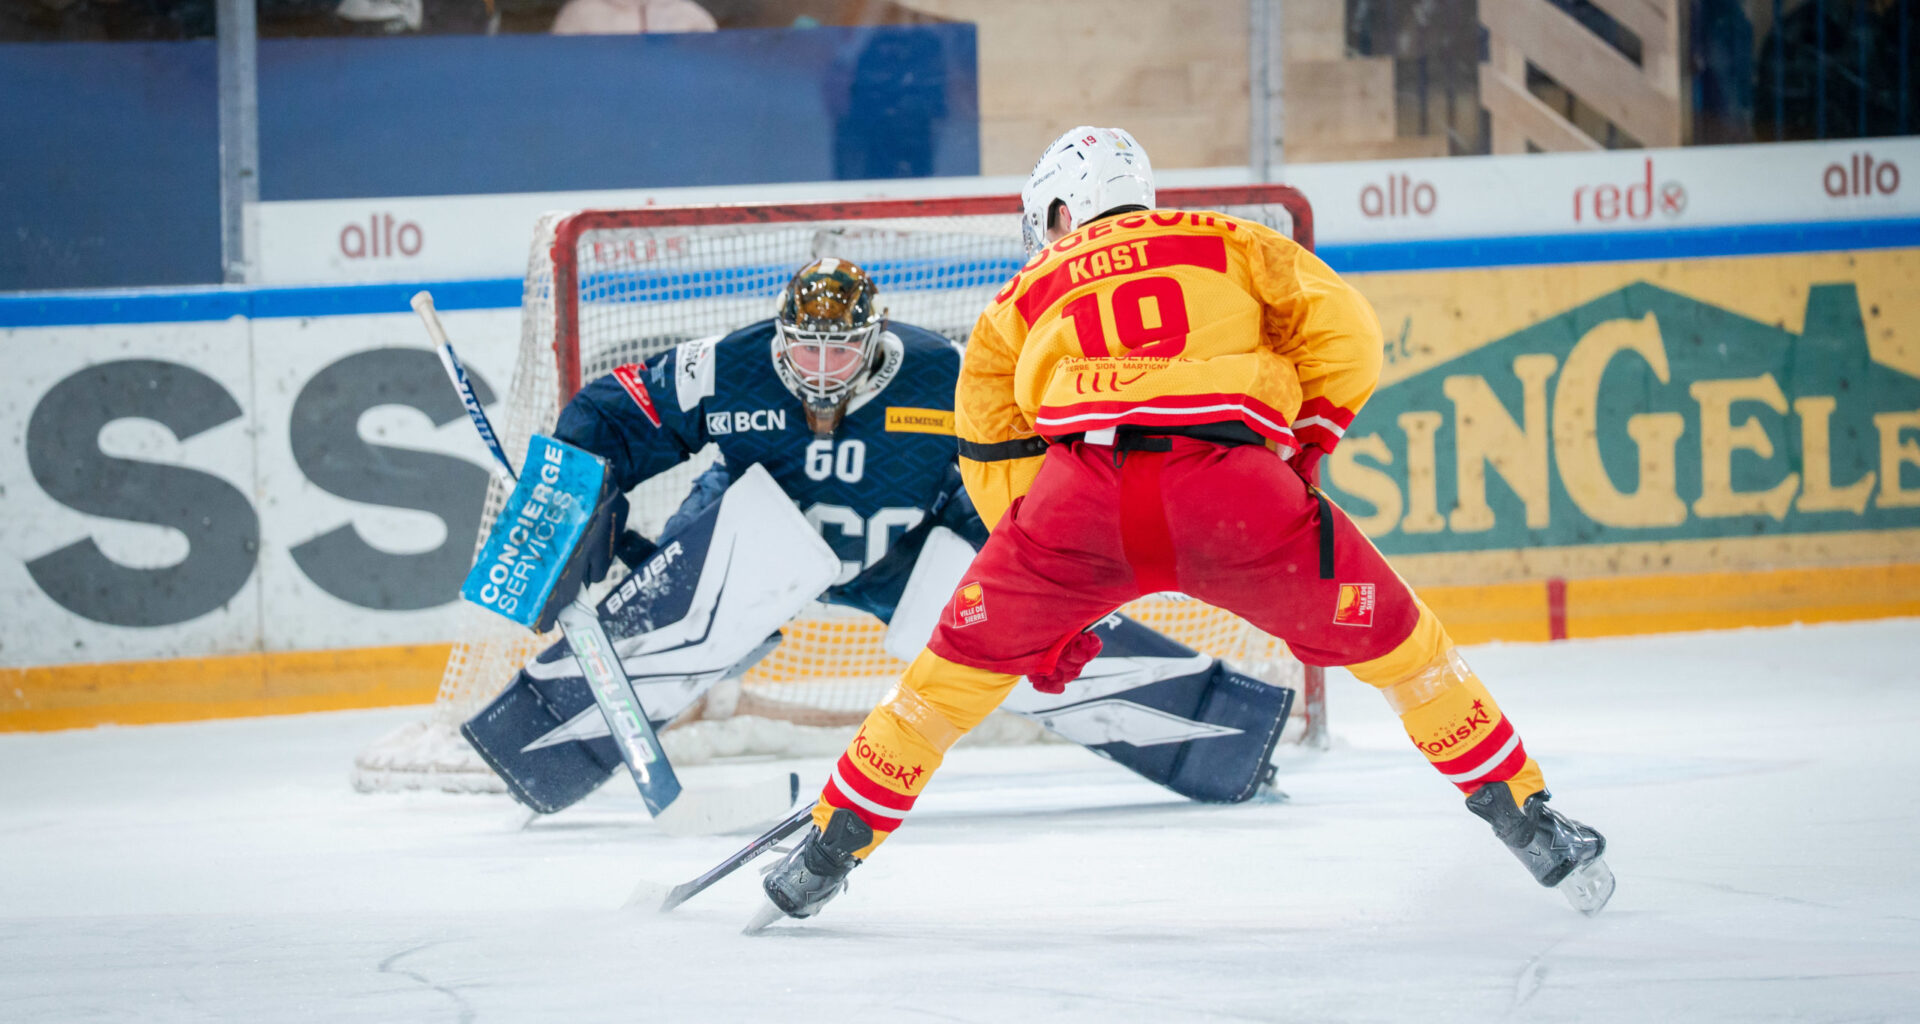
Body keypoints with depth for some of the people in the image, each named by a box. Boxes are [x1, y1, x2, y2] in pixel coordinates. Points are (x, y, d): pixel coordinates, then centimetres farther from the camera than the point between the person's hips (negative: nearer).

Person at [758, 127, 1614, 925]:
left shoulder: (1029, 292, 32)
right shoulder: (1228, 243, 28)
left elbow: (994, 461, 30)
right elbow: (1342, 329, 12)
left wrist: (1047, 611, 33)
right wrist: (1304, 446, 23)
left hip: (1079, 490, 1)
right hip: (1232, 484, -1)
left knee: (967, 658, 22)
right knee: (1389, 637, 18)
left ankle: (829, 851, 24)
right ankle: (1529, 825, 18)